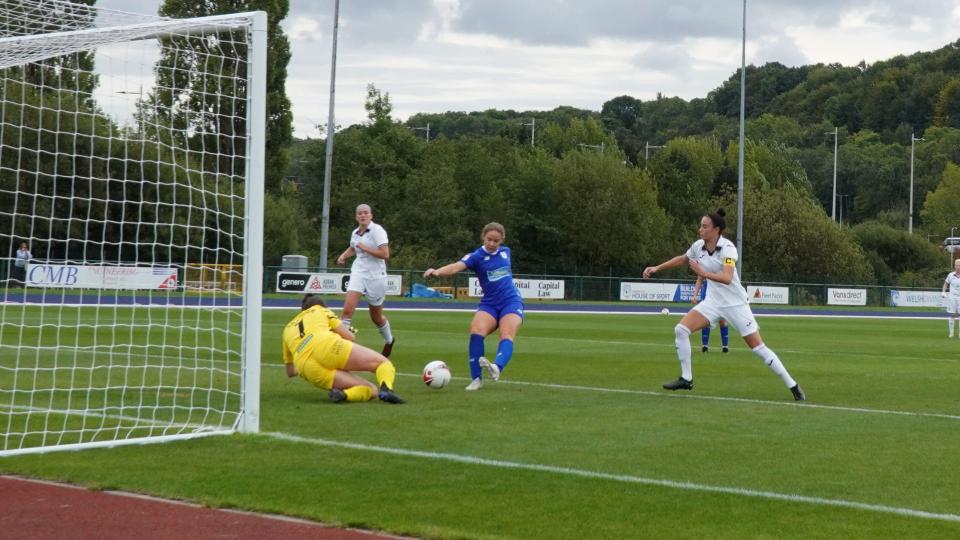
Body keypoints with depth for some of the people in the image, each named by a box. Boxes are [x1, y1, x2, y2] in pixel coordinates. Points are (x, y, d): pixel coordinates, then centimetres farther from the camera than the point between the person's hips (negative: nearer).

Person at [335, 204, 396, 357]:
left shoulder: (377, 230, -12)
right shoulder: (355, 233, 7)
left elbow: (385, 254, -21)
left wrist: (364, 248, -19)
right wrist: (343, 256, 11)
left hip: (375, 276, -4)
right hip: (358, 273, 4)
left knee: (376, 317, 12)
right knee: (347, 309, -18)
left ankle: (389, 340, 40)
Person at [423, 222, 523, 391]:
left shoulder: (505, 251, 7)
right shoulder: (477, 256, -6)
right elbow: (457, 266, -25)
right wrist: (438, 271, -43)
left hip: (511, 302, 2)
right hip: (489, 304, -2)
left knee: (507, 336, -25)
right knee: (476, 332, -26)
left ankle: (497, 368, -47)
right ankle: (476, 378, -18)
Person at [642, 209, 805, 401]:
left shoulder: (728, 248, -20)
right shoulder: (698, 246, -2)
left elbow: (727, 278, -34)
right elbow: (682, 259, 20)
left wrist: (704, 273, -42)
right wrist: (657, 268, 18)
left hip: (735, 304, -6)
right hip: (713, 302, 6)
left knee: (758, 348, -7)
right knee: (681, 329, -10)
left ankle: (793, 386, 3)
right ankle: (686, 379, 1)